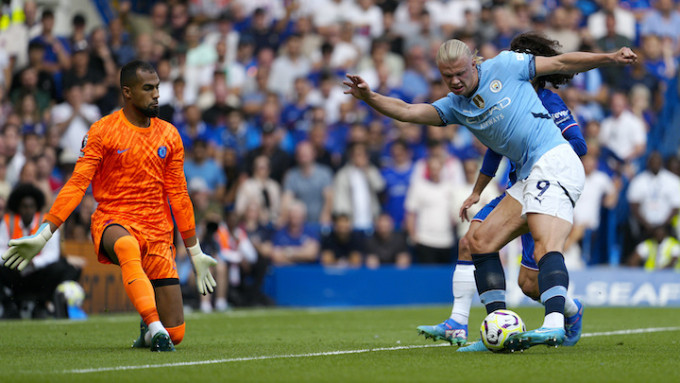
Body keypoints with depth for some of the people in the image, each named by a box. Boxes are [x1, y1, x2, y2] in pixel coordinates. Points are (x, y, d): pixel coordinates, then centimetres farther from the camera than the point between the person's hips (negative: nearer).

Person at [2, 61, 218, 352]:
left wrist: (195, 253, 18)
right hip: (112, 221, -3)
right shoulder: (103, 131, -1)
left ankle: (149, 331, 30)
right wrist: (43, 235, -15)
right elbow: (78, 183, -6)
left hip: (158, 233, 3)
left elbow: (178, 196, 15)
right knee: (127, 246, -44)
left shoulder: (169, 135, 9)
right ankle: (154, 326, -45)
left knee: (175, 333, -5)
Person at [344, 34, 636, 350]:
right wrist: (369, 97, -13)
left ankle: (554, 324, -43)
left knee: (546, 245, -25)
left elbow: (560, 63, 7)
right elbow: (408, 111, 3)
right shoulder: (454, 106, 14)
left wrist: (610, 58, 3)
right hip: (528, 176, 8)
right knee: (480, 242, 3)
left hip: (553, 161, -8)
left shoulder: (504, 66, 0)